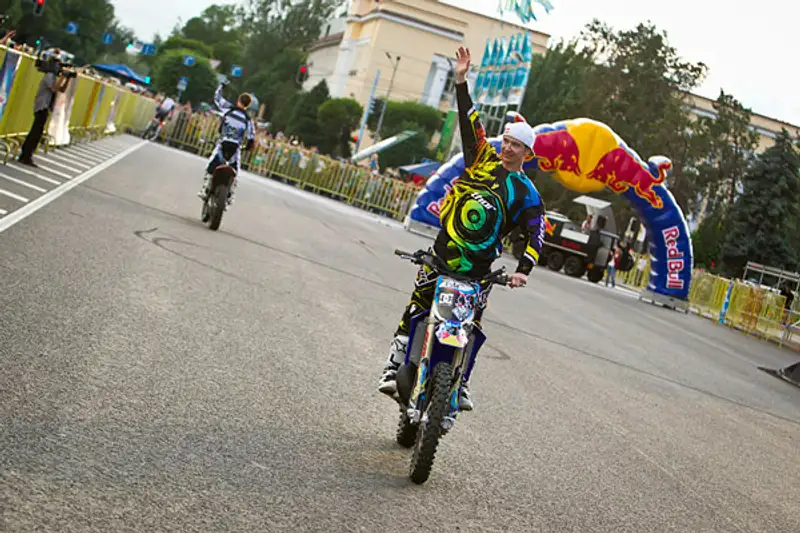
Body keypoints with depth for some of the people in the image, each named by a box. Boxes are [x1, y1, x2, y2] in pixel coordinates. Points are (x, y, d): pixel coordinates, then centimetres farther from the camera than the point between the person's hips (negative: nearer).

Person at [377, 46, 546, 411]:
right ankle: (394, 369, 2)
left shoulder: (528, 195, 2)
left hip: (479, 268, -1)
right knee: (414, 312, -3)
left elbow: (535, 237, -3)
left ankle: (460, 384, 16)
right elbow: (469, 120, 4)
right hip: (442, 252, 1)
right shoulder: (483, 158, 7)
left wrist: (523, 270, -17)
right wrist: (461, 81, -4)